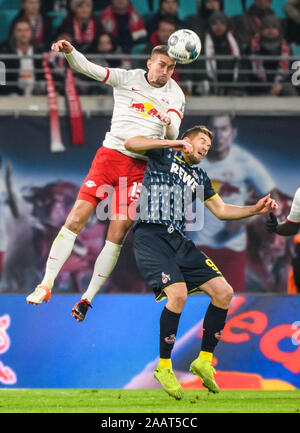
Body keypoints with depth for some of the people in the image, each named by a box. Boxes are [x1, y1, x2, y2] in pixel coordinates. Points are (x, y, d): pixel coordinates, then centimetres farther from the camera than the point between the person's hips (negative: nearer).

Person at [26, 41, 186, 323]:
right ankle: (46, 285, -7)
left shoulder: (175, 95, 6)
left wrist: (169, 124, -29)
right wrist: (69, 51, -26)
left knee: (117, 236, -5)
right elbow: (87, 68, -6)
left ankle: (88, 297, 5)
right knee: (76, 218, -11)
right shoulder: (128, 78, 3)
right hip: (109, 155, -1)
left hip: (139, 167, 1)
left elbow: (172, 136, -6)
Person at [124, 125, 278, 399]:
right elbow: (130, 144, -7)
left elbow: (221, 210, 28)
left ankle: (204, 360, 4)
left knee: (224, 292, -6)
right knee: (178, 294, -27)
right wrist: (172, 143, -13)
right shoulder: (164, 154, 9)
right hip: (151, 235, -7)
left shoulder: (200, 177, 26)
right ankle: (164, 367, -12)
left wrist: (255, 210, 14)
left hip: (180, 242, 7)